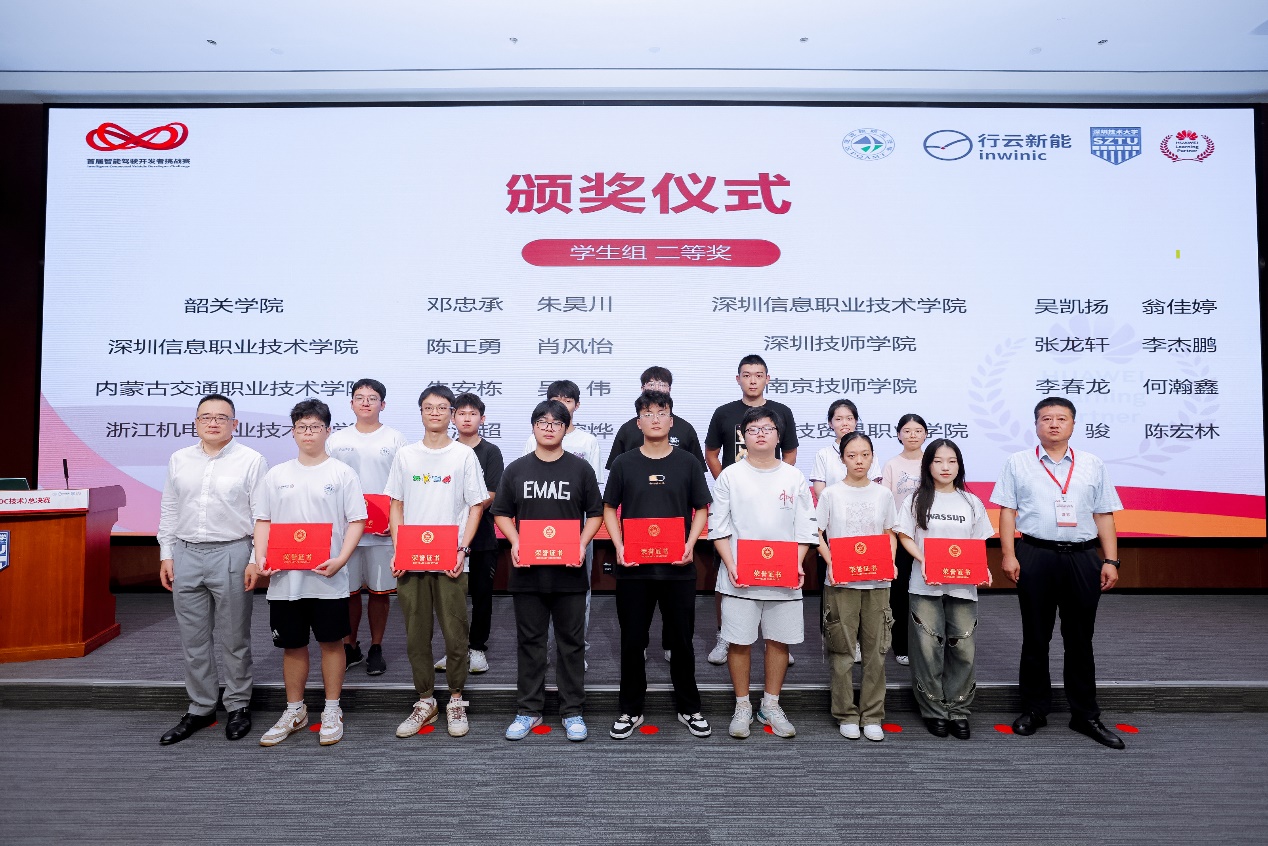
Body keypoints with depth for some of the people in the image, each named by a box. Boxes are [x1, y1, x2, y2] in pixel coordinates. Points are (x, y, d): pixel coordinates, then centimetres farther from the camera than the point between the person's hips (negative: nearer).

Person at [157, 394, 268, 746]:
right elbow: (169, 510, 14)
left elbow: (262, 515, -5)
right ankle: (200, 708, 23)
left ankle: (238, 706, 20)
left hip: (231, 554, -4)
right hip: (186, 555, 4)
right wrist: (166, 555, 9)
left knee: (234, 638, 5)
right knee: (192, 638, 10)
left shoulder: (251, 460, -3)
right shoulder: (179, 460, 11)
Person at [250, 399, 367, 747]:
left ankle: (332, 711, 20)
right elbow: (264, 520, 11)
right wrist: (260, 557, -5)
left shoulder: (342, 473, -1)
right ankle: (294, 711, 28)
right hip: (284, 578, 3)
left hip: (328, 577, -3)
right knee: (292, 644, 12)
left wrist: (341, 559, -18)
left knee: (331, 642, 6)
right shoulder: (277, 475, 10)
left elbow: (356, 521, -5)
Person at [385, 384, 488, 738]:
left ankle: (456, 700, 20)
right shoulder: (405, 455, 8)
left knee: (455, 633, 2)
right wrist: (398, 549, -2)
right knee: (416, 634, 8)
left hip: (450, 561, -2)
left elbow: (475, 506, 2)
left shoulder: (464, 455, 1)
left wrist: (462, 549, -9)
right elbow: (396, 506, 10)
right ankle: (425, 700, 23)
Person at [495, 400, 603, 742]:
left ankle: (573, 712, 19)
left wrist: (582, 545, -10)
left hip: (569, 571, -1)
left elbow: (595, 513, 5)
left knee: (571, 642, 7)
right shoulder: (516, 469, 6)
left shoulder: (580, 468, 3)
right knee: (529, 642, 10)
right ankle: (528, 711, 23)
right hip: (527, 571, 1)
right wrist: (515, 543, -7)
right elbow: (501, 513, 10)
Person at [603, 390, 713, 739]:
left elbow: (702, 509, 6)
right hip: (633, 567, 0)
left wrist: (690, 544, -9)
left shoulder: (687, 462, 3)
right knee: (632, 641, 8)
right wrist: (619, 547, -7)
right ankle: (631, 710, 24)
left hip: (678, 567, 0)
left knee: (681, 640, 9)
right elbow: (610, 508, 7)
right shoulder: (624, 463, 3)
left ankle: (689, 709, 26)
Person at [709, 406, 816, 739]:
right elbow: (718, 527, 0)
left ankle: (770, 705, 25)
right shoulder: (730, 476, 1)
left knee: (779, 639, 9)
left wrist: (798, 564, -7)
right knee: (739, 641, 3)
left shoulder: (794, 477, 6)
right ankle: (742, 706, 21)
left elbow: (805, 527, 6)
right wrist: (730, 565, -12)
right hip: (740, 577, -2)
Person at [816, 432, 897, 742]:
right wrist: (831, 563, -14)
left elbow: (891, 535, 12)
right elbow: (817, 534, 1)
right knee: (842, 650, 3)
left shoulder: (883, 494, 6)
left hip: (877, 582, 2)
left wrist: (890, 562, -5)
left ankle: (872, 716, 18)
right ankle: (846, 715, 16)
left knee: (875, 650, 5)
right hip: (841, 582, -2)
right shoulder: (831, 494, 0)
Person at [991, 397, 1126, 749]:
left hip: (1082, 558, 2)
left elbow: (1104, 516, 10)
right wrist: (1009, 556, -7)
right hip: (1035, 557, -1)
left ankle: (1085, 715, 20)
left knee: (1080, 638, 9)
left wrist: (1110, 561, 2)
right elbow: (1007, 511, 2)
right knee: (1035, 637, 8)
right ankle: (1034, 709, 20)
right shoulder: (1018, 463, 5)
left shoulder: (1092, 465, 11)